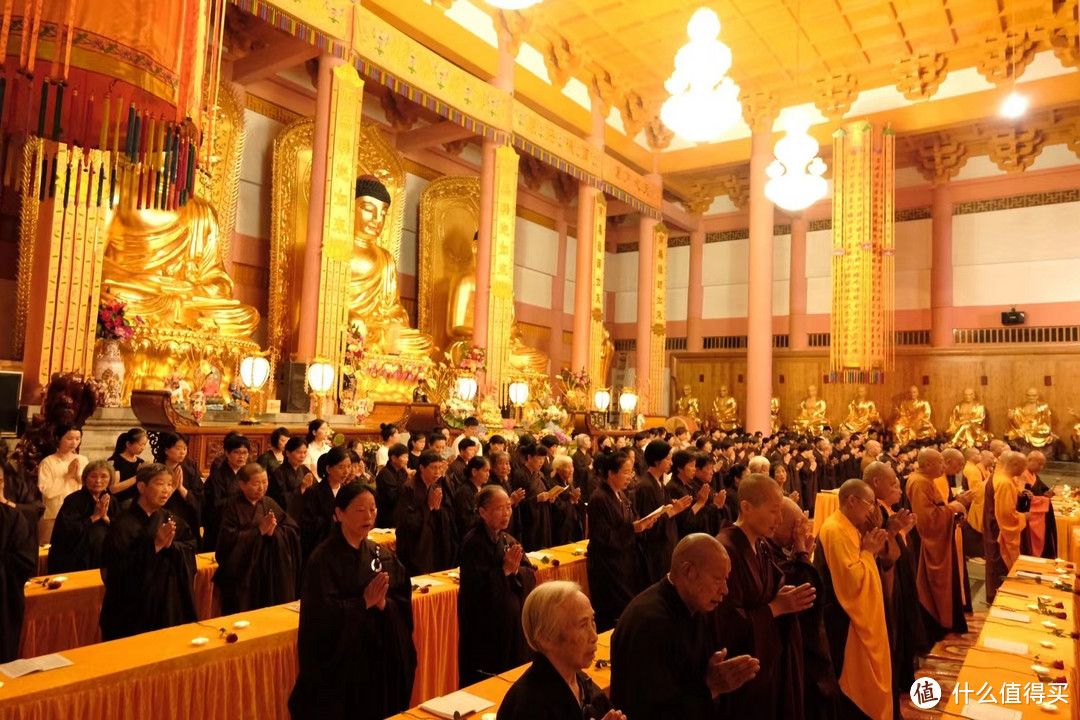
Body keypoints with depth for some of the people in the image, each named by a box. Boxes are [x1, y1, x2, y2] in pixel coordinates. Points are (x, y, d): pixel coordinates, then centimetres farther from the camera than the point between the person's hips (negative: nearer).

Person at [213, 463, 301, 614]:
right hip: (244, 575, -4)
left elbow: (293, 530, 2)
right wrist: (259, 530, -17)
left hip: (272, 573, 4)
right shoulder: (234, 508, -6)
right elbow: (229, 540, -16)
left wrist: (274, 532, -16)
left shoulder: (269, 503, 6)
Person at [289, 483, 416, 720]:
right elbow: (322, 614, -19)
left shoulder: (382, 555, 3)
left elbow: (404, 603, 0)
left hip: (380, 657, 5)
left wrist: (383, 603, -19)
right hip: (339, 661, -5)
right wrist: (365, 602, -23)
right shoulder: (323, 559, -13)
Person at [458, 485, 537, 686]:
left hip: (513, 622, 7)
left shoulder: (509, 541, 7)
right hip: (484, 627, -7)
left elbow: (531, 576, 3)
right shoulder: (473, 542, -14)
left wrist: (516, 570, -16)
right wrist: (504, 571, -22)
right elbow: (475, 588, -20)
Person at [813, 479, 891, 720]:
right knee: (853, 682, 3)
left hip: (860, 614, 11)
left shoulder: (847, 527, 10)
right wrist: (868, 552, -16)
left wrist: (871, 551, 0)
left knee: (863, 678, 21)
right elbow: (851, 579, -29)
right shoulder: (836, 530, -23)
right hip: (846, 620, -11)